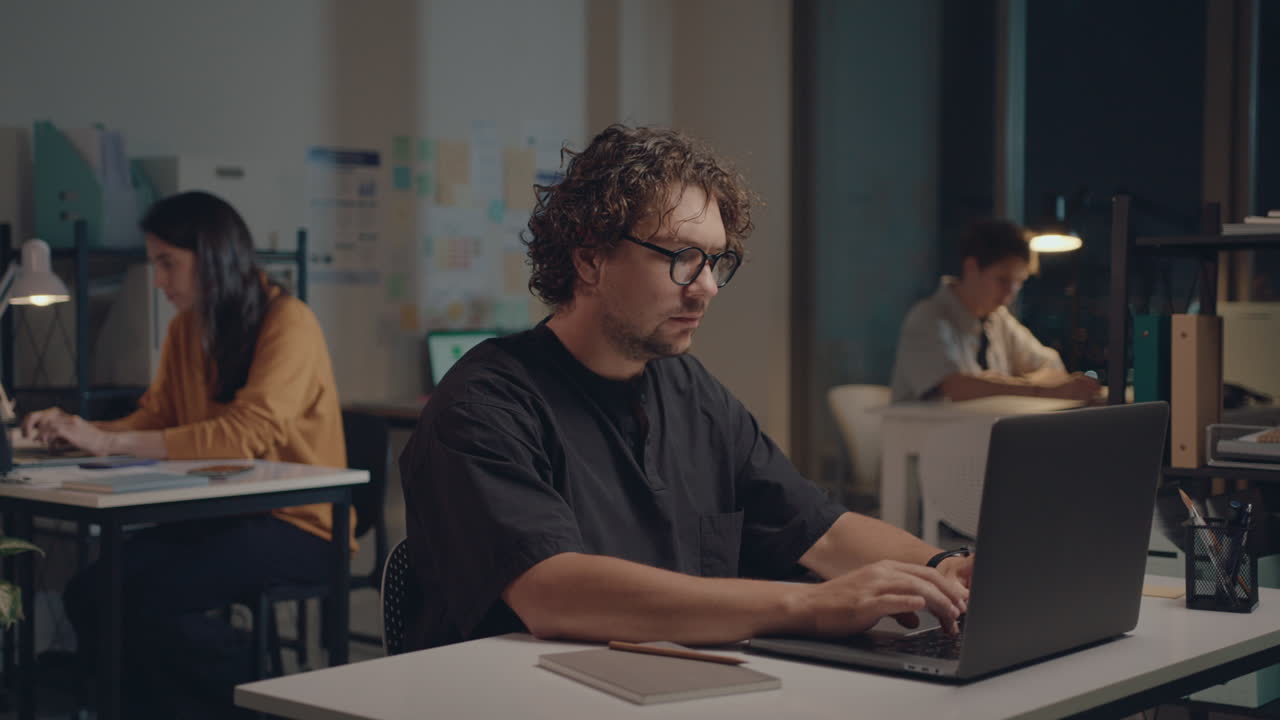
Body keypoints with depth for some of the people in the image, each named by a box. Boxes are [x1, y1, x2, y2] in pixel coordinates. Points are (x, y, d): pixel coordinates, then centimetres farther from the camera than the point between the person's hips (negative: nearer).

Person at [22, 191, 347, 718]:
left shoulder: (288, 323, -15)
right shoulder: (186, 328, 8)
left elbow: (248, 433, -27)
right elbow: (153, 420, 10)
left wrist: (110, 443, -28)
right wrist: (74, 430, -10)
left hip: (296, 524, -7)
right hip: (219, 515, 7)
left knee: (150, 597, -24)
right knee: (89, 592, -13)